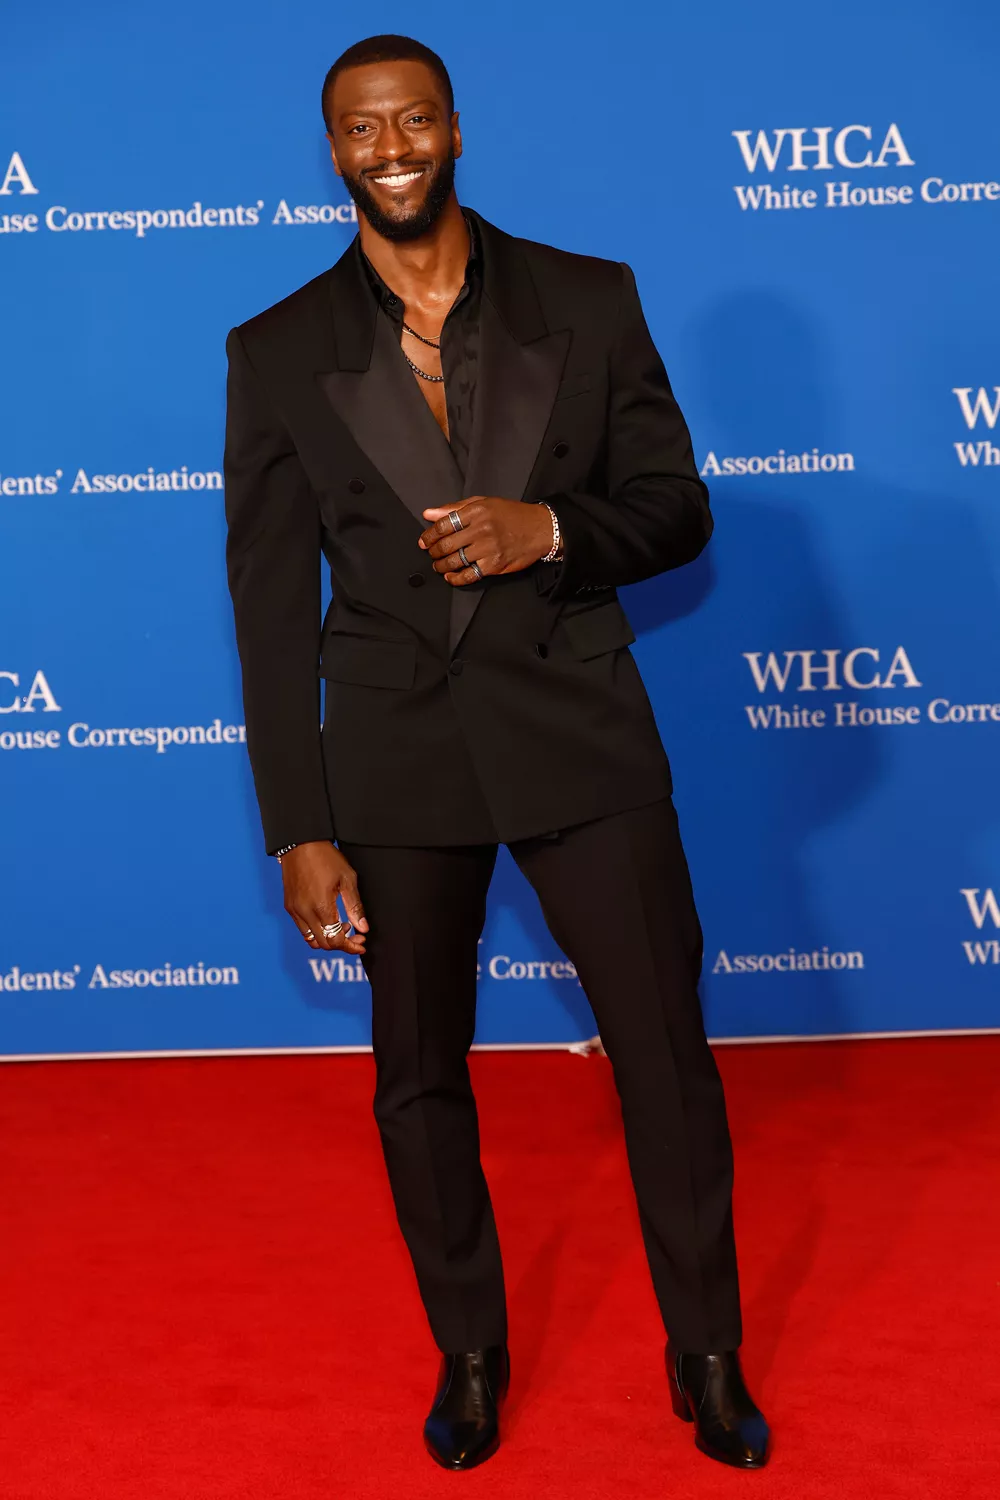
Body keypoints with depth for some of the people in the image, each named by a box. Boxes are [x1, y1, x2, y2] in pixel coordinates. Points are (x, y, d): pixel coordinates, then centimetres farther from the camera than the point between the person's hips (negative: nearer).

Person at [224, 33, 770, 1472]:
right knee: (421, 1082, 12)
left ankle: (708, 1358, 28)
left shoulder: (589, 302, 0)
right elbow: (272, 608, 0)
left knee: (668, 1059, 5)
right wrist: (300, 830, -4)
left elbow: (677, 507, 5)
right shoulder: (278, 354, 1)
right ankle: (469, 1355, 35)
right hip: (394, 763, 1)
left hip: (581, 740, 0)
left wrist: (549, 530, -17)